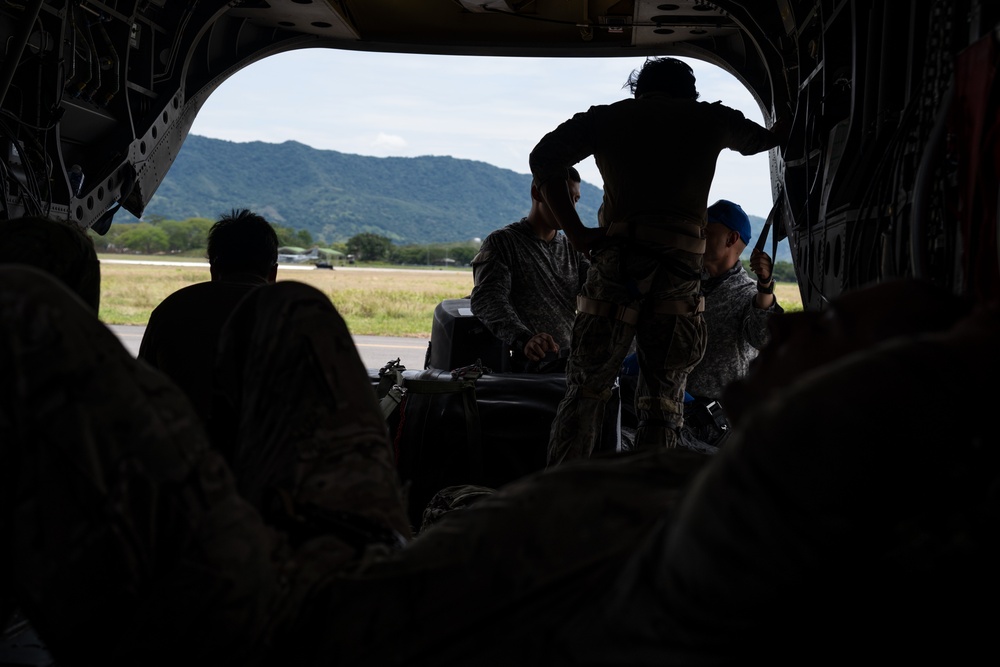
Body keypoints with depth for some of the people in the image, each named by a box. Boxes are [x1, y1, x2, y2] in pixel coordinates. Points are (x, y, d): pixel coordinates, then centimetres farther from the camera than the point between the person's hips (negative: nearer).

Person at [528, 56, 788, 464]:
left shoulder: (605, 117, 15)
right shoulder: (711, 119, 18)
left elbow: (544, 158, 2)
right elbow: (756, 140, 39)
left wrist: (575, 231, 1)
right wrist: (783, 131, 62)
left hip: (617, 257, 0)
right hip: (681, 265, 0)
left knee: (584, 392, 7)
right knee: (663, 403, 6)